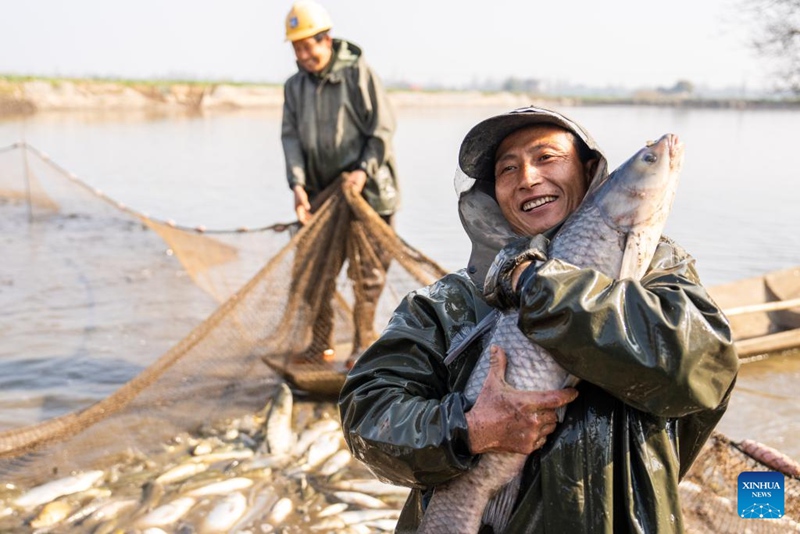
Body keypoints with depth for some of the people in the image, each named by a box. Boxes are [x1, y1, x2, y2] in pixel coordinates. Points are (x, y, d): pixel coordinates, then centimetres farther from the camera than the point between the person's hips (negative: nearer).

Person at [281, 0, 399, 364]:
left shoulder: (357, 73, -7)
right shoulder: (295, 86, 8)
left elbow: (382, 127, -8)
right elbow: (291, 137, 0)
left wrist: (365, 170, -20)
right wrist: (297, 184, -14)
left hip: (365, 190, -5)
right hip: (322, 193, 5)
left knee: (367, 270, 1)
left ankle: (363, 343, 16)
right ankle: (320, 343, 21)